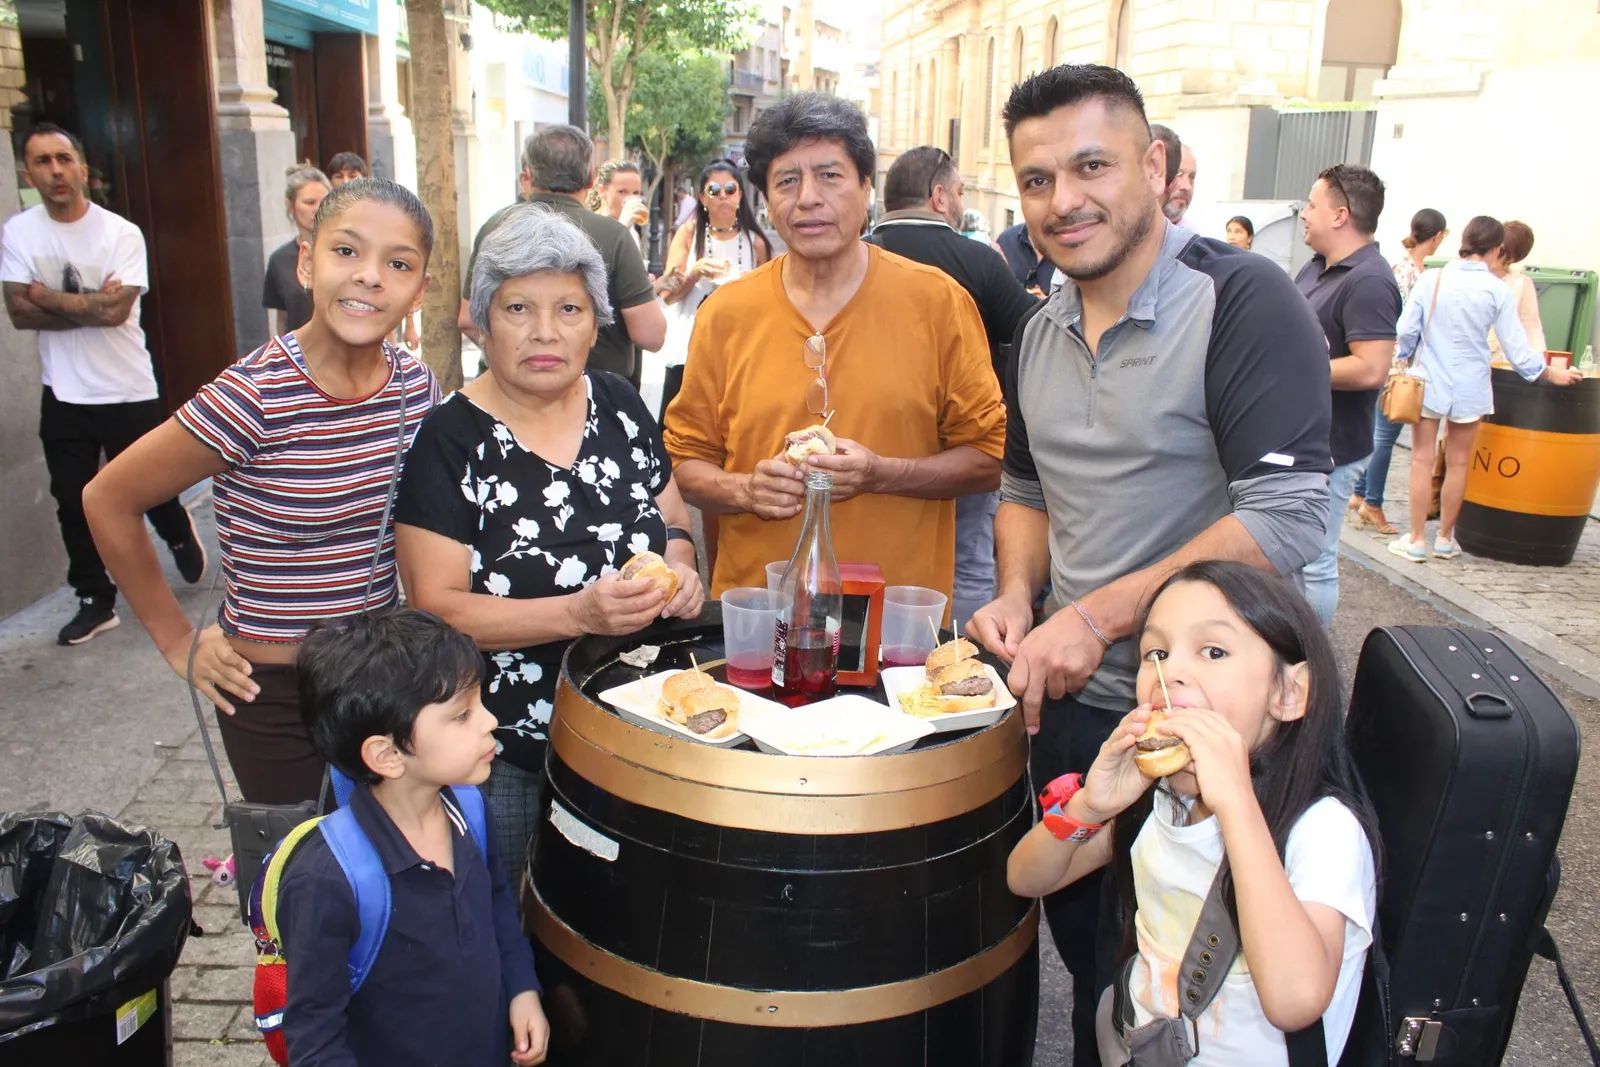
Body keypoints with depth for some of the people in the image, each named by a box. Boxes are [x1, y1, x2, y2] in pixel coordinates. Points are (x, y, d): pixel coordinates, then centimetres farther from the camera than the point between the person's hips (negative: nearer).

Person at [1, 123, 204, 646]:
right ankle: (95, 601, 20)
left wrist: (47, 296, -11)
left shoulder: (122, 233, -10)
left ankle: (179, 534, 44)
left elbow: (115, 310, -21)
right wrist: (90, 305, -16)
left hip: (128, 391, -2)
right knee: (74, 502, 7)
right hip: (63, 396, 3)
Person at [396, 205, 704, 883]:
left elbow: (672, 517, 14)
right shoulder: (449, 440, -13)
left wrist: (679, 568, -9)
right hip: (503, 756, -4)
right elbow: (436, 608, -17)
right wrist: (579, 612, -28)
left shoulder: (618, 405, 2)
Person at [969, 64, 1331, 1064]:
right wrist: (1017, 597, -2)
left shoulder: (1244, 300, -16)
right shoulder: (1041, 332, 6)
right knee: (1082, 942, 23)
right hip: (1065, 700, 6)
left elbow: (1287, 520, -23)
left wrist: (1098, 616, -25)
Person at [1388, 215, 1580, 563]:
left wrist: (1405, 360, 15)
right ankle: (1445, 539, 23)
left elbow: (1406, 331, -6)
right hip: (1470, 389, 0)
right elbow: (1517, 348, -5)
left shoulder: (1431, 279, -7)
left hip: (1429, 383, 0)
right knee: (1458, 463, 12)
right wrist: (1552, 374, 9)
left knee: (1422, 460, 6)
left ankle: (1416, 540, 8)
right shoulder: (1498, 290, -8)